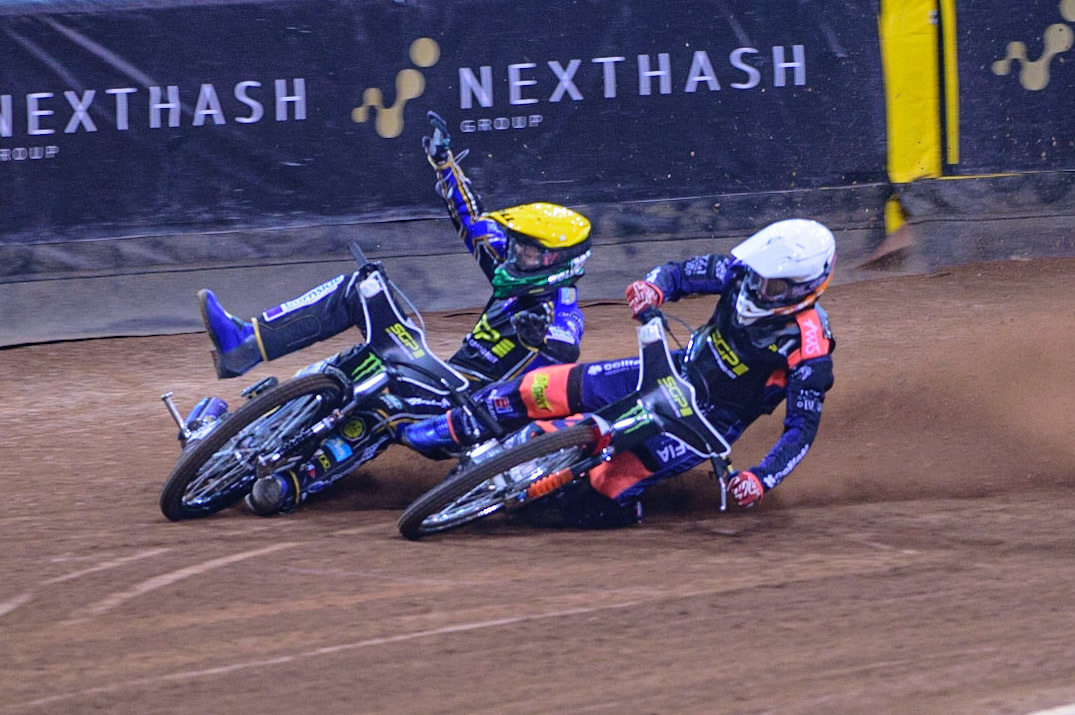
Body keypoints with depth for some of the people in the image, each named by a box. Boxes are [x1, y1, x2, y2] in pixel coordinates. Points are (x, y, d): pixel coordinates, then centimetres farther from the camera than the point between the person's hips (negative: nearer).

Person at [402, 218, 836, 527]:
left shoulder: (808, 350, -27)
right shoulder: (747, 273, -11)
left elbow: (803, 426, -22)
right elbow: (682, 273, 1)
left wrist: (763, 479, -36)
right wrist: (653, 286, -23)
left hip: (711, 421, -5)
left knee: (612, 480, -29)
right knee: (545, 387, -1)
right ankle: (455, 427, 13)